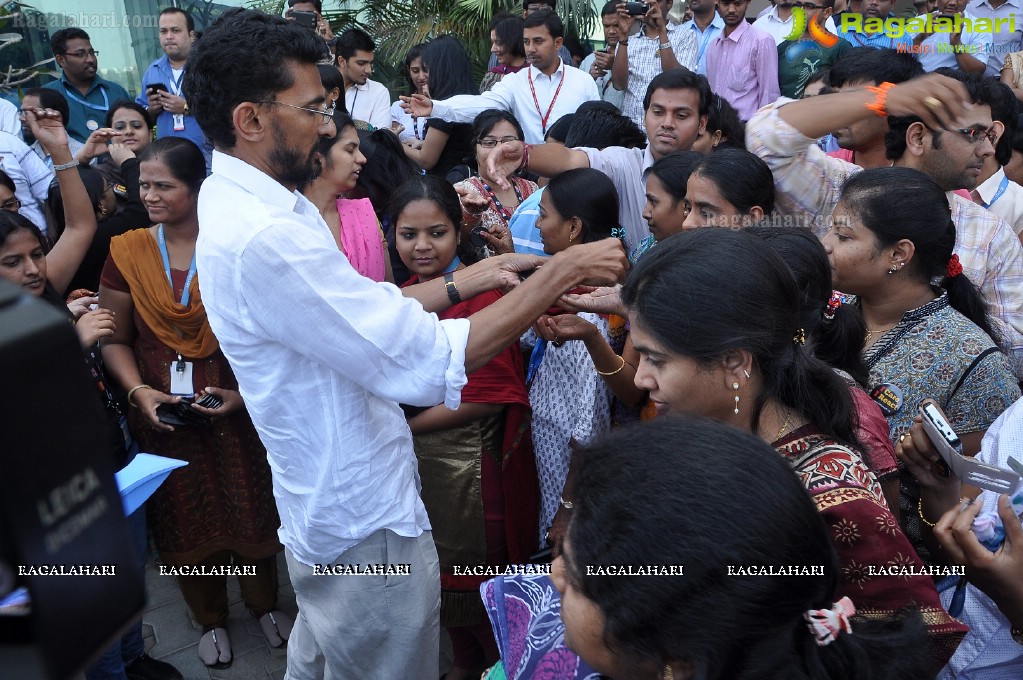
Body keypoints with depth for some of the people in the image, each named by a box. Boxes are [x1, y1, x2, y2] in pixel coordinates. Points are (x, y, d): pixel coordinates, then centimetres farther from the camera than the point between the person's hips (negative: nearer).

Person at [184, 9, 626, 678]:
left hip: (324, 509, 9)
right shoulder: (263, 238, -31)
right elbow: (430, 363, -33)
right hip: (368, 524, -9)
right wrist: (562, 271, -24)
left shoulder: (240, 203, 2)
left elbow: (369, 314, 7)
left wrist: (474, 276, -1)